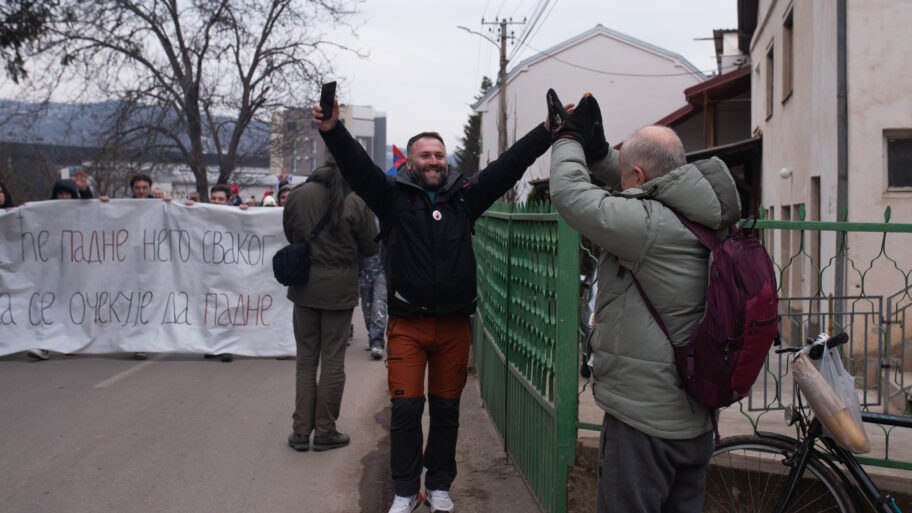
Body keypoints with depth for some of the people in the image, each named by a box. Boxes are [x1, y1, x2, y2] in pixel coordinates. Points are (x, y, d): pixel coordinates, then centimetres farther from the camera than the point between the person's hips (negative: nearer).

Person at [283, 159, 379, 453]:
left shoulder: (297, 196, -3)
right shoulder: (356, 203, -12)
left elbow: (290, 235, 11)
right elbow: (370, 248, -3)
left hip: (304, 285, 3)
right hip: (339, 287, -2)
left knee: (306, 358, 12)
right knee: (333, 360, 7)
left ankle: (301, 431, 15)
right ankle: (325, 432, 15)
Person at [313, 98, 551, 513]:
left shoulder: (465, 196, 7)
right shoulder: (393, 197, 1)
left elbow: (509, 164, 3)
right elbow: (358, 167, -13)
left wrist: (550, 131, -3)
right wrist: (333, 132, -29)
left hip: (454, 325, 2)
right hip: (407, 324, -2)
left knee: (446, 408, 12)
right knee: (406, 408, 0)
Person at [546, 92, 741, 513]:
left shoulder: (649, 225, -23)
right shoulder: (704, 218, 5)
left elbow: (569, 193, -18)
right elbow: (641, 198, 19)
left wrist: (570, 139, 0)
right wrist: (596, 150, 11)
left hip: (643, 424, -9)